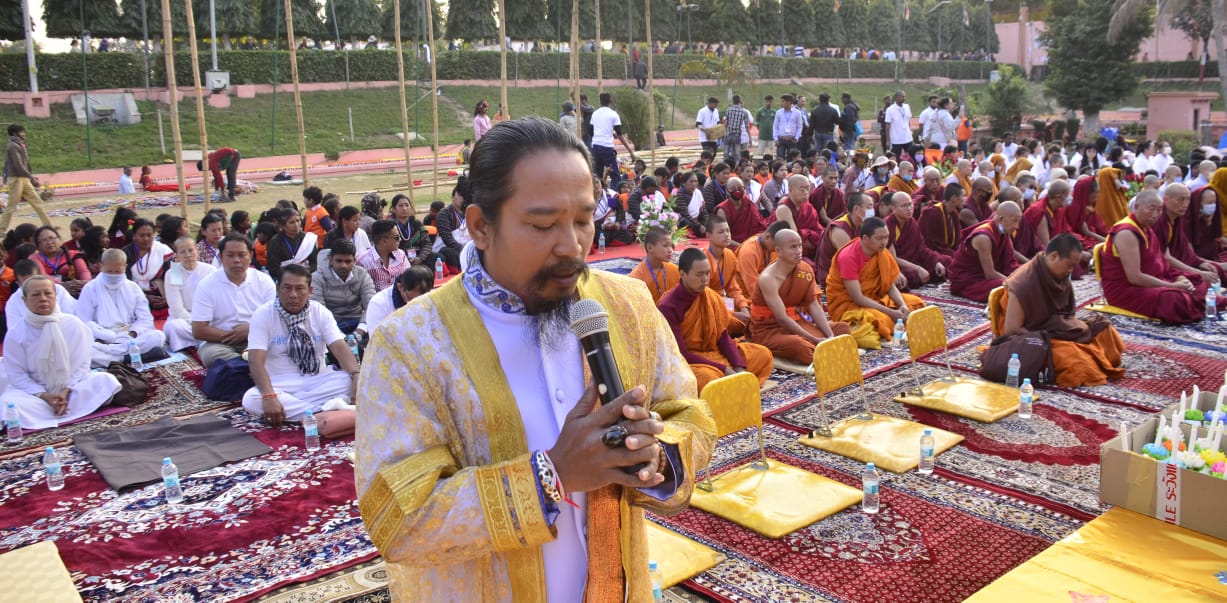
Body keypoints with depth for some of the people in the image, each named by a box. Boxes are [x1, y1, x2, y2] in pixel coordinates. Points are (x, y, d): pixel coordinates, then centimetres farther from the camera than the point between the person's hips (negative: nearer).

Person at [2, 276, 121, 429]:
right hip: (35, 391, -1)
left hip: (71, 387, 1)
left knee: (106, 380, -25)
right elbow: (17, 375, -8)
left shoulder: (74, 324, -6)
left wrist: (66, 392, -19)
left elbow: (81, 365, -5)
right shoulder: (16, 333, -8)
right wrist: (45, 397, -21)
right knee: (8, 403, -32)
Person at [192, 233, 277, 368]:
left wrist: (251, 330, -15)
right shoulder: (207, 285, -3)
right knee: (210, 353, -35)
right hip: (219, 343, 0)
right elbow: (198, 331, -8)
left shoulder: (265, 281, 2)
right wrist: (230, 335, -11)